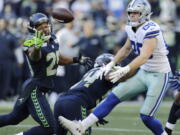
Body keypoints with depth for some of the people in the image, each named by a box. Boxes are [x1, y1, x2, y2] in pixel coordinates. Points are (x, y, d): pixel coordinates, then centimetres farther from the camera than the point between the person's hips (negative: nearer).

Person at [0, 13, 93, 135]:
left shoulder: (53, 39, 4)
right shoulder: (33, 43, -22)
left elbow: (57, 59, 23)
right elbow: (34, 56, -47)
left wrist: (77, 60, 20)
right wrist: (37, 47, -68)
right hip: (34, 89, -9)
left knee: (14, 118, 22)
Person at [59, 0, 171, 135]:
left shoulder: (151, 30, -23)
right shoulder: (132, 29, 4)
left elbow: (144, 56, -34)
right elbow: (126, 49, 22)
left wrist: (124, 70, -43)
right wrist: (111, 64, 14)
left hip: (159, 75, -8)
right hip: (143, 73, 8)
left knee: (146, 116, -10)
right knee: (113, 97, -1)